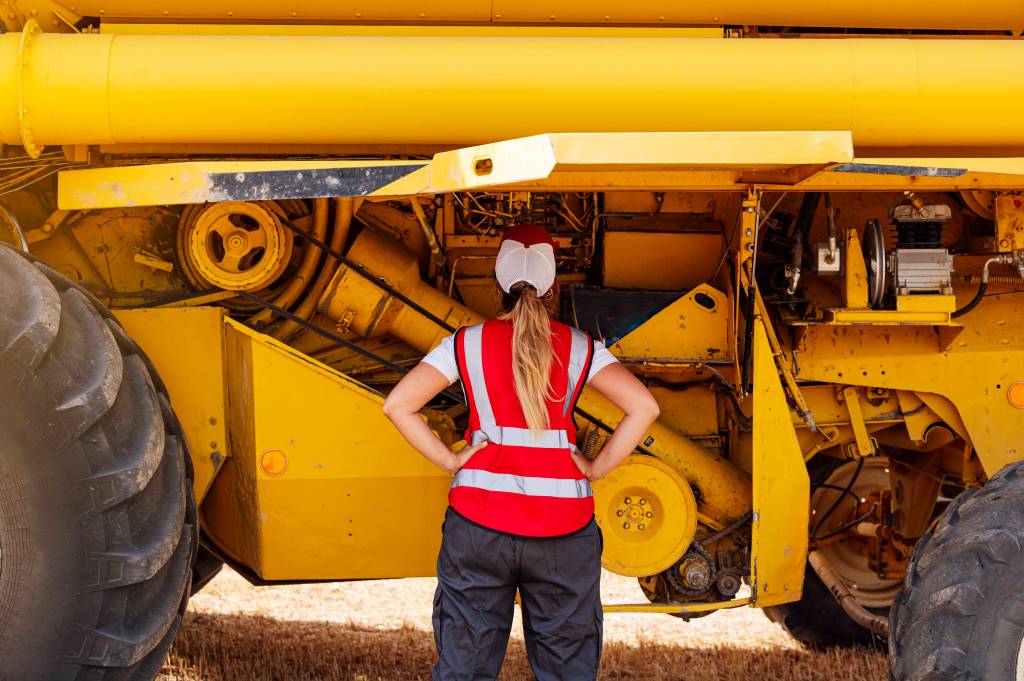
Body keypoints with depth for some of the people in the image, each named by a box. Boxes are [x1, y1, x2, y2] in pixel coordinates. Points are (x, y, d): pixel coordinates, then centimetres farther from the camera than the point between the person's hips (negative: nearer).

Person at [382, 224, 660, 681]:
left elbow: (398, 405, -5)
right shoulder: (579, 348, 2)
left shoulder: (466, 344, 2)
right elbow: (644, 407, -7)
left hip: (478, 521, 0)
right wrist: (596, 469, -1)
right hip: (562, 525, 0)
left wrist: (448, 460, 1)